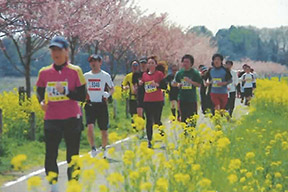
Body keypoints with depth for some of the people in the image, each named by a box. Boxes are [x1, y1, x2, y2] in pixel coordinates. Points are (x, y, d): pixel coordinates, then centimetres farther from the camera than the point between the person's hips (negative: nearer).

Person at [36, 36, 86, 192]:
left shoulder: (75, 71, -3)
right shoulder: (44, 72, 4)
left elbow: (82, 96, -4)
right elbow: (40, 92, 17)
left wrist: (65, 91, -19)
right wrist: (41, 102, -5)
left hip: (72, 119, -2)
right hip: (51, 120, 2)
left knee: (72, 156, 6)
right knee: (50, 154, -4)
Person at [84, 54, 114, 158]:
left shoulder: (105, 75, 1)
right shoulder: (86, 76, 8)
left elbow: (112, 88, 7)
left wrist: (108, 94, -13)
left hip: (101, 104, -1)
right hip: (90, 104, 1)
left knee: (104, 129, 6)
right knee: (90, 127, -18)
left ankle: (104, 149, 26)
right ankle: (93, 149, -8)